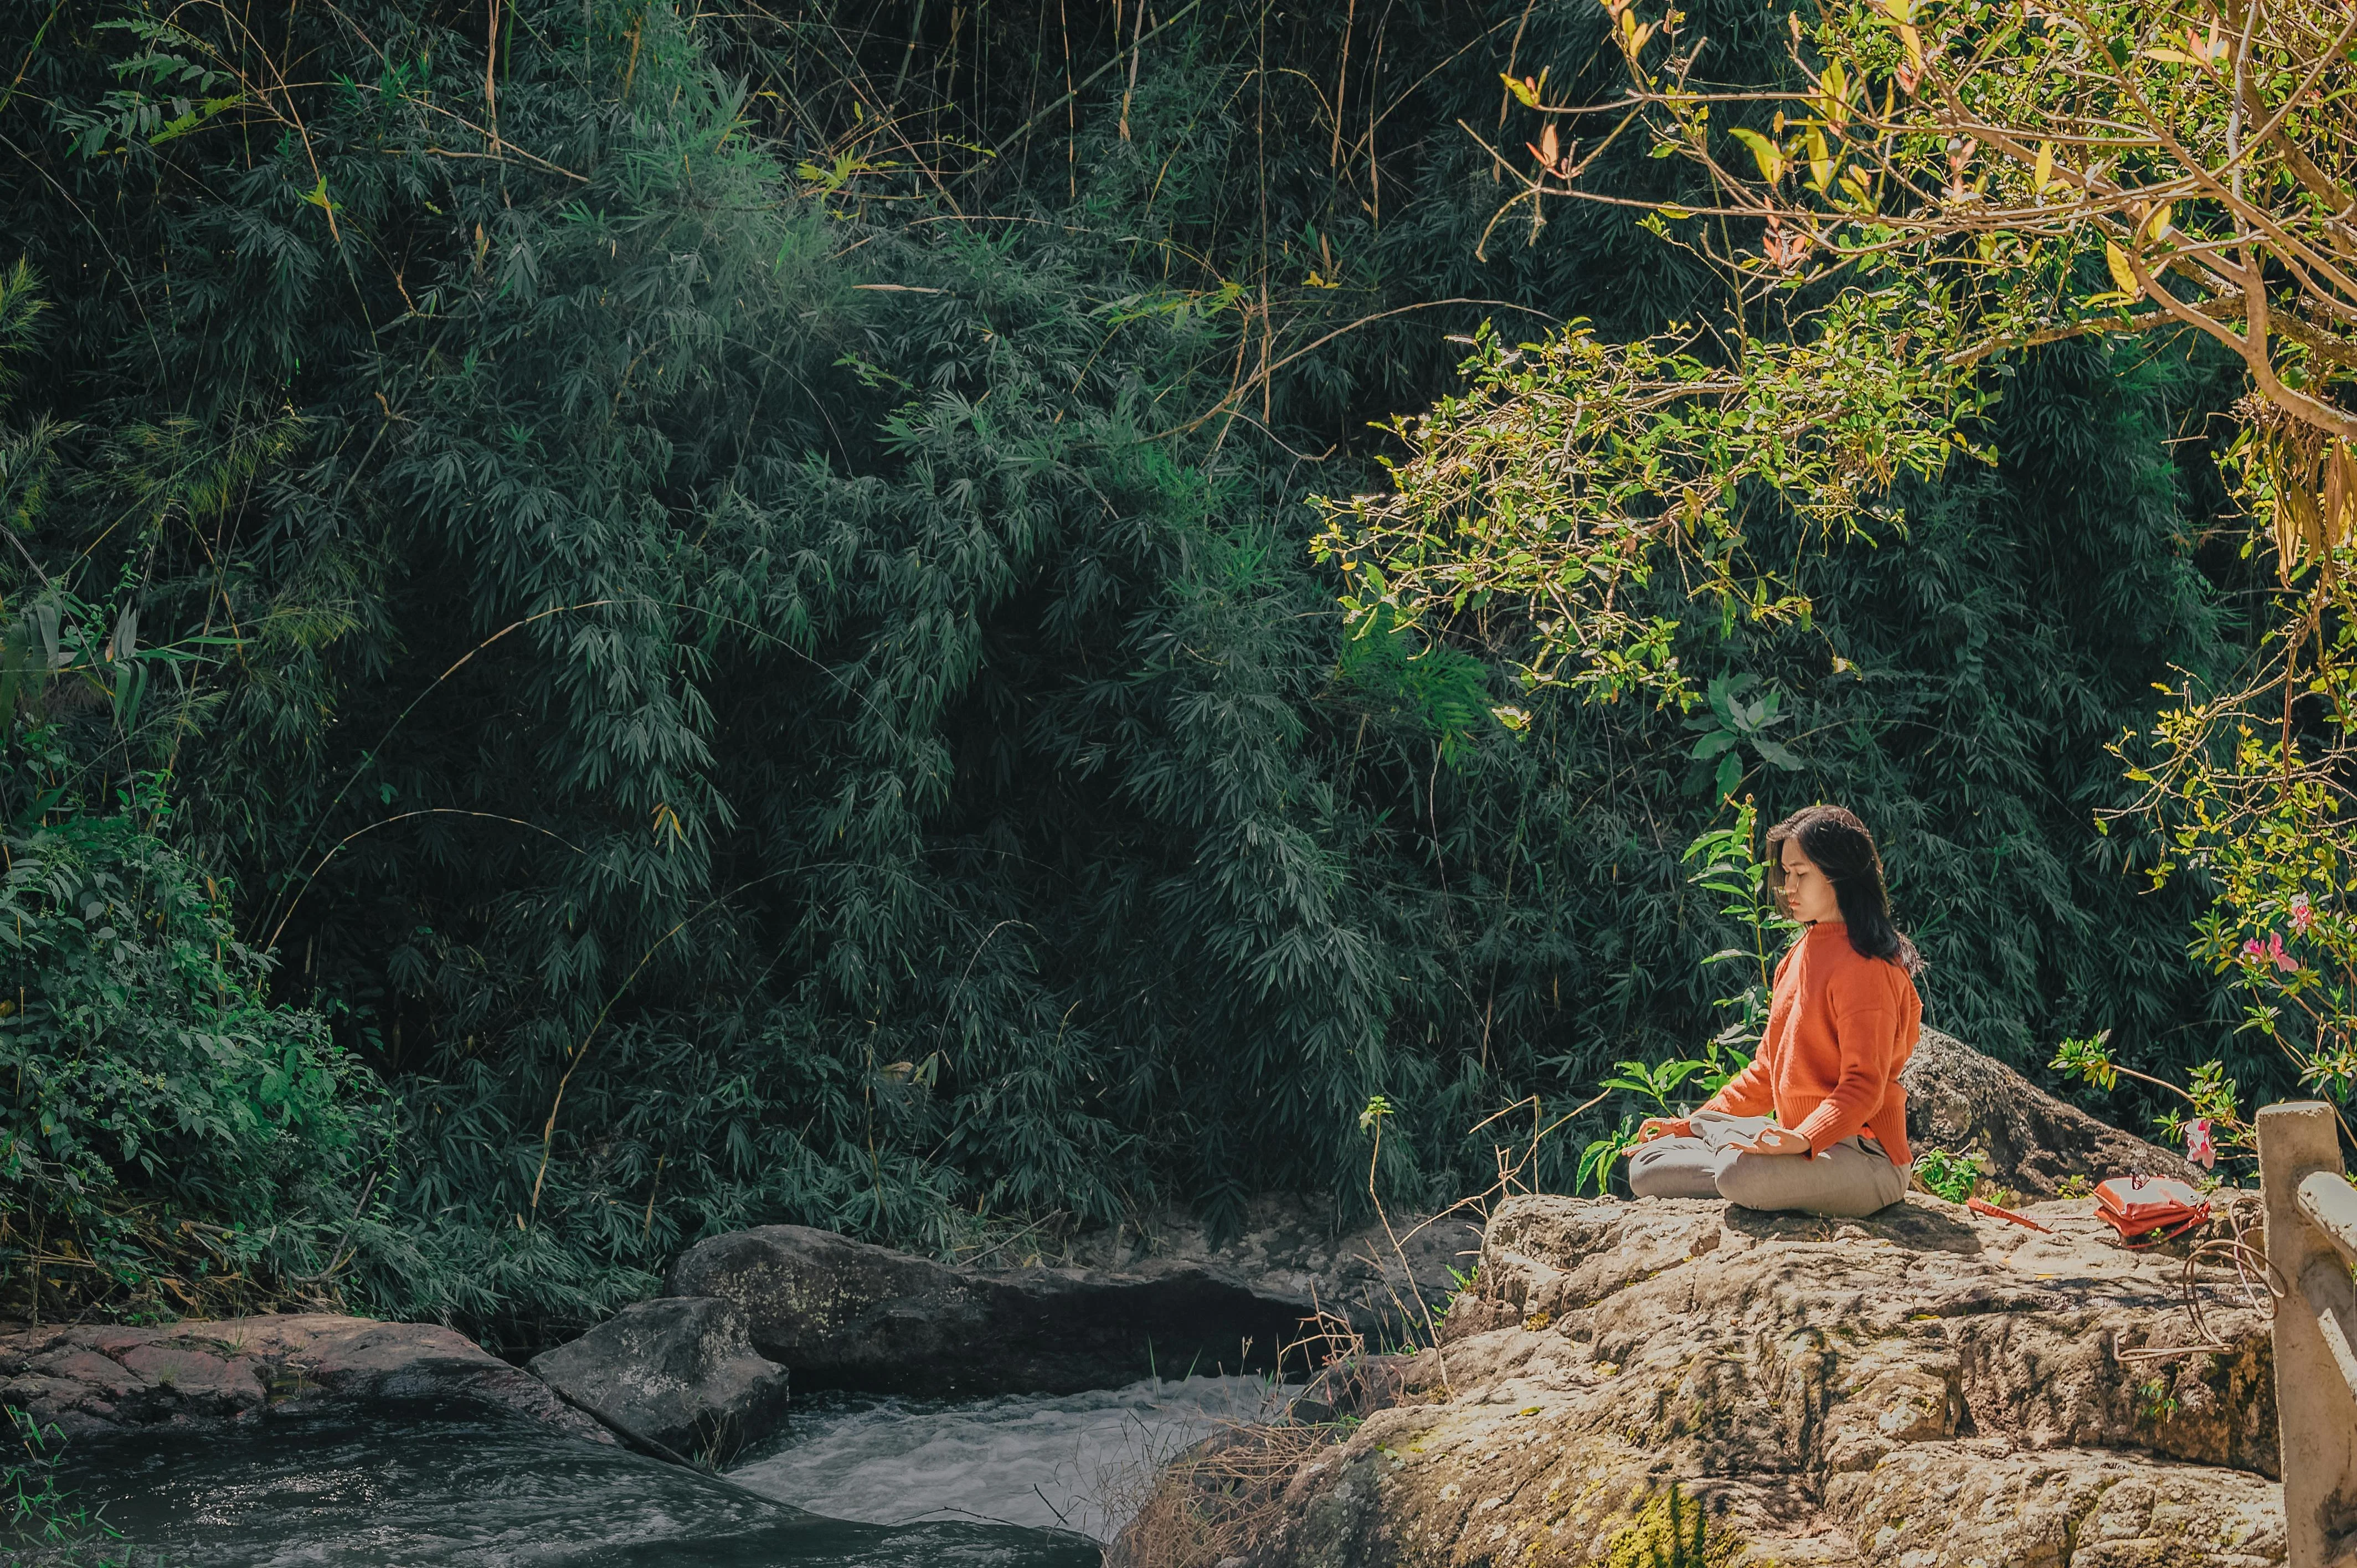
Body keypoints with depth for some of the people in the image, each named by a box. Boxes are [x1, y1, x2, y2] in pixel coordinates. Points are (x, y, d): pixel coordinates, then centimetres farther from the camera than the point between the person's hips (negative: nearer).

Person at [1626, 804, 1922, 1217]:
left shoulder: (1866, 966, -12)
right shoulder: (1797, 957, 17)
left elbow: (1863, 1085, -19)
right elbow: (1768, 1071, 21)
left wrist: (1803, 1140, -35)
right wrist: (1693, 1123, 14)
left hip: (1862, 1156, -10)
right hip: (1799, 1142, 10)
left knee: (1741, 1174, -38)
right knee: (1648, 1166, 1)